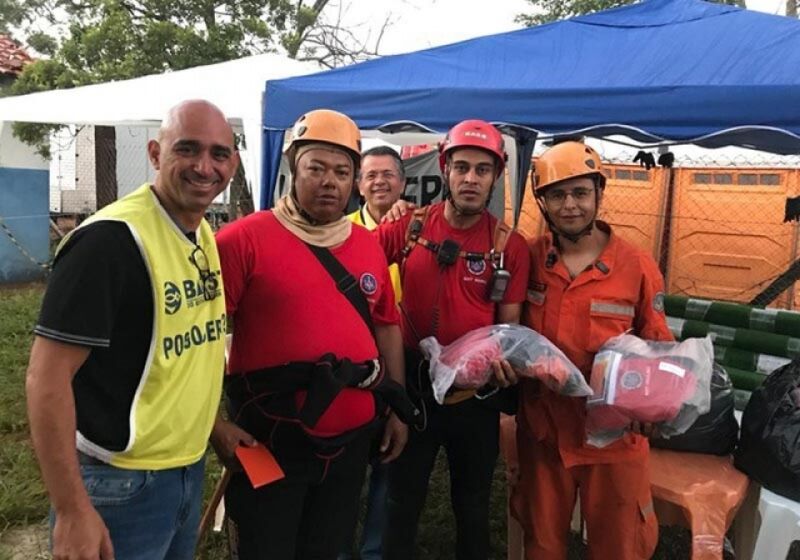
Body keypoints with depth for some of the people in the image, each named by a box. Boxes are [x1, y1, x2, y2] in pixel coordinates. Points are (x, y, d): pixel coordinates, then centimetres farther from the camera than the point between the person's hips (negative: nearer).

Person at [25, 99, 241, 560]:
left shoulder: (207, 236, 4)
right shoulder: (111, 239, -21)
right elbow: (47, 377, -21)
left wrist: (214, 420, 12)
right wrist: (71, 511, -21)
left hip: (190, 469, 8)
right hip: (121, 485, -8)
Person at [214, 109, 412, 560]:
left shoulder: (369, 245, 6)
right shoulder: (245, 239, -12)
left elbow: (387, 327, 13)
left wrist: (398, 408, 12)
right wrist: (215, 424, -13)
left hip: (352, 439, 6)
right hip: (272, 440, -5)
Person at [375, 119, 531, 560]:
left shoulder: (510, 245, -5)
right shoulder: (409, 227, -5)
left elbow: (509, 324, -2)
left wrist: (504, 360, -21)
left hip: (475, 391, 1)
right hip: (411, 382, 0)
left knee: (473, 505, 20)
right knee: (402, 500, 17)